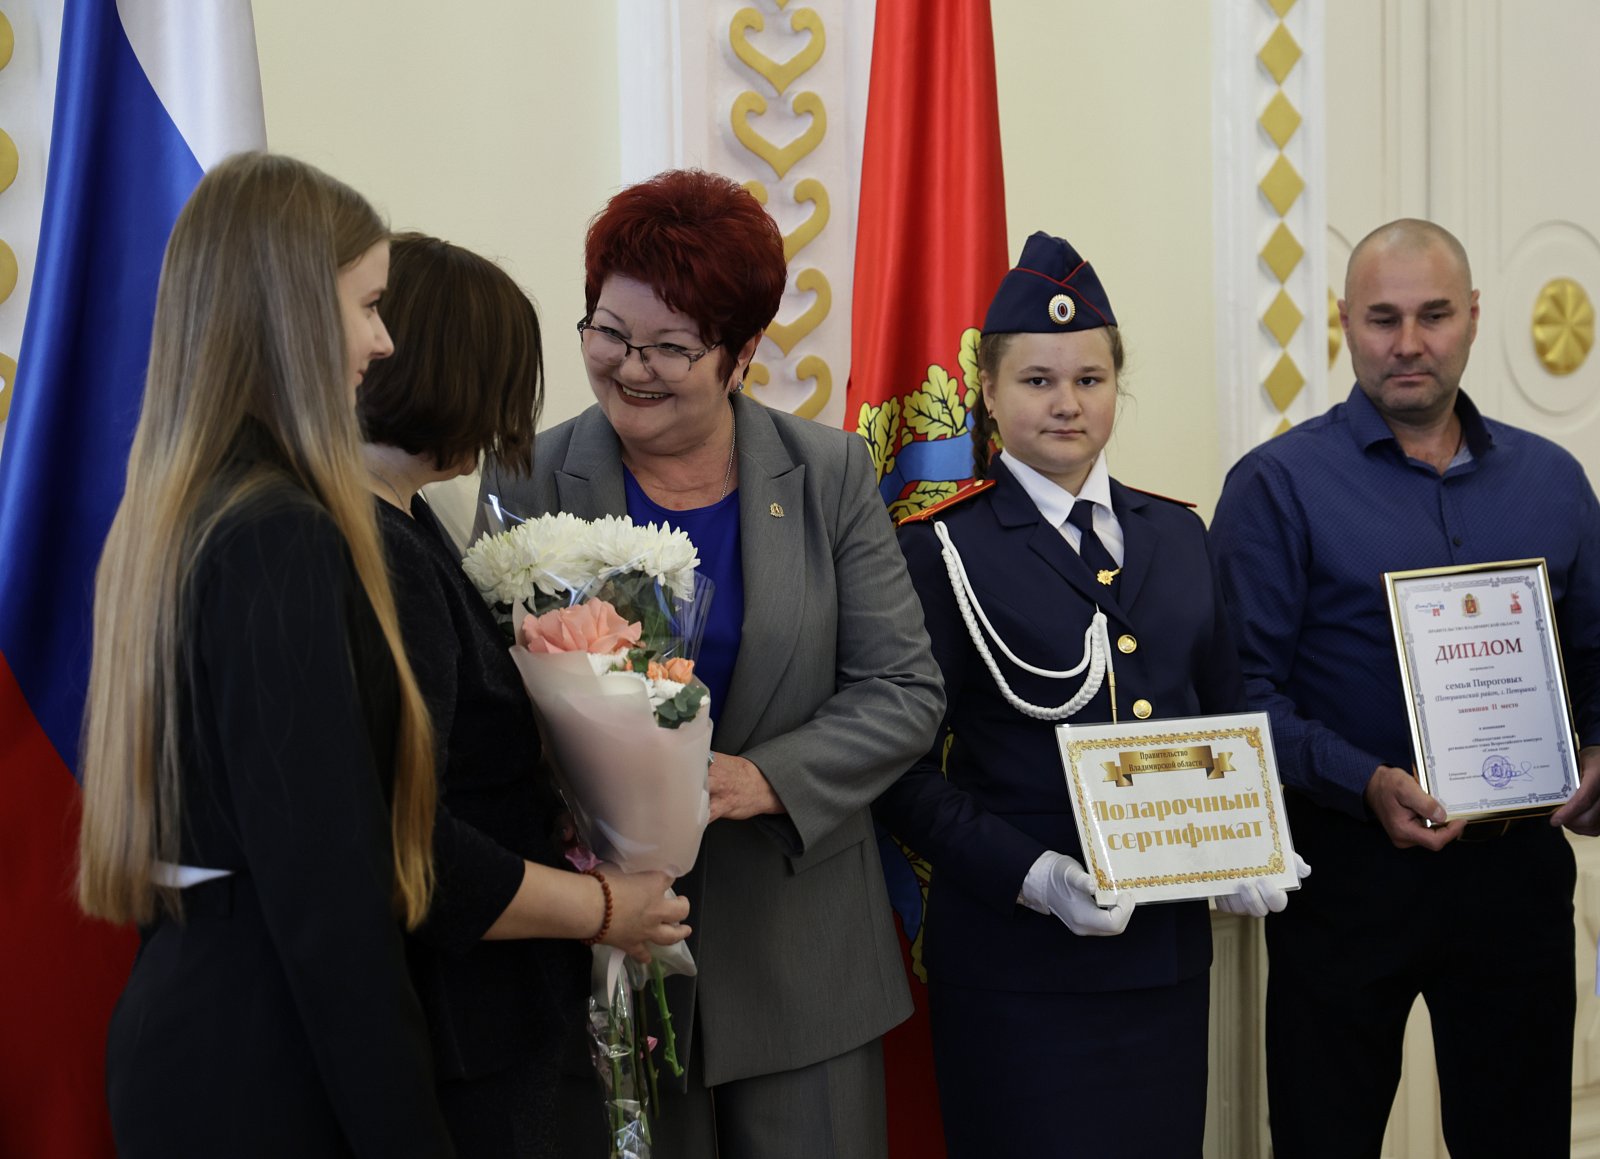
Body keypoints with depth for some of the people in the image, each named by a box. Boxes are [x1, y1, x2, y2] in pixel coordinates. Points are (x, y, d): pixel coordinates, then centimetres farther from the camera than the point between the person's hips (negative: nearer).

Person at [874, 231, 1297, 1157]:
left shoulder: (1179, 535, 12)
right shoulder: (941, 552, -5)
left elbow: (1228, 722, 17)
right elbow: (903, 772, -8)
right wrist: (1030, 876, -19)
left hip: (1168, 949, 5)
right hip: (1017, 964, -5)